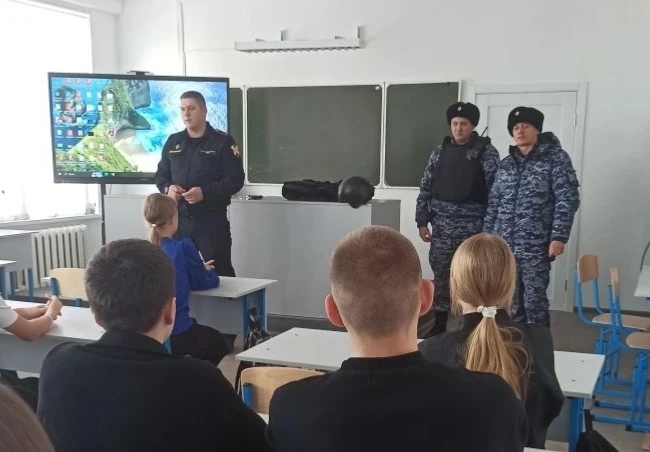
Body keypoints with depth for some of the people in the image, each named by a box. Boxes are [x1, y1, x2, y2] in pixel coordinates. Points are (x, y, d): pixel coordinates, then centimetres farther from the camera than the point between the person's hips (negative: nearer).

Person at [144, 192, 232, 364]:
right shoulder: (183, 247, -14)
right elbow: (203, 283, 0)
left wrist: (198, 269, 24)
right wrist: (206, 271, 21)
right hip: (177, 335, -5)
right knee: (221, 344, 26)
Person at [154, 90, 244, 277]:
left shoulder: (223, 141, -3)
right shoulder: (173, 141, 13)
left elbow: (235, 179, -9)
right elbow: (161, 175, 17)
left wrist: (205, 192, -20)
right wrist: (168, 188, -7)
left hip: (212, 219, -5)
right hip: (179, 219, 5)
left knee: (220, 271, -1)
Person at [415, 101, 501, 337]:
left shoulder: (486, 152, -3)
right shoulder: (440, 151, 8)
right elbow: (426, 188, 8)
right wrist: (422, 221, 3)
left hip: (472, 227, -3)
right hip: (442, 226, 3)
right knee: (441, 276, 9)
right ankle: (439, 325, 21)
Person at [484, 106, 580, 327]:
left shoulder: (555, 157, -1)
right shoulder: (505, 164, 14)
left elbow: (567, 199, -7)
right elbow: (494, 204, 16)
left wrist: (559, 236, -15)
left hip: (536, 246, -5)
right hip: (504, 245, 5)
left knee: (534, 300, -2)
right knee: (511, 300, 11)